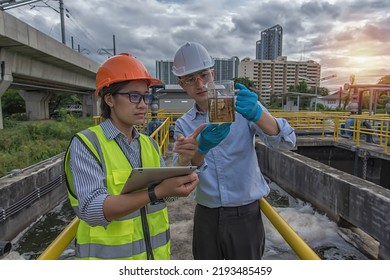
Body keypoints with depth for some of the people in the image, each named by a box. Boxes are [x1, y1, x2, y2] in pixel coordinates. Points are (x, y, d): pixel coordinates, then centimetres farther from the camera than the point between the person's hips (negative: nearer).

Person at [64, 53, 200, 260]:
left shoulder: (149, 143, 3)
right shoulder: (85, 144, -15)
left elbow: (167, 189, -3)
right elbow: (91, 209, -26)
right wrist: (158, 192, -35)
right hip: (109, 257, -5)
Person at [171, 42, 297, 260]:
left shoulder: (243, 106, -7)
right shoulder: (184, 124, 0)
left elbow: (286, 143, -18)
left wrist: (256, 114, -37)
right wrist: (200, 149, -33)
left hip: (245, 215, -2)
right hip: (206, 216, 2)